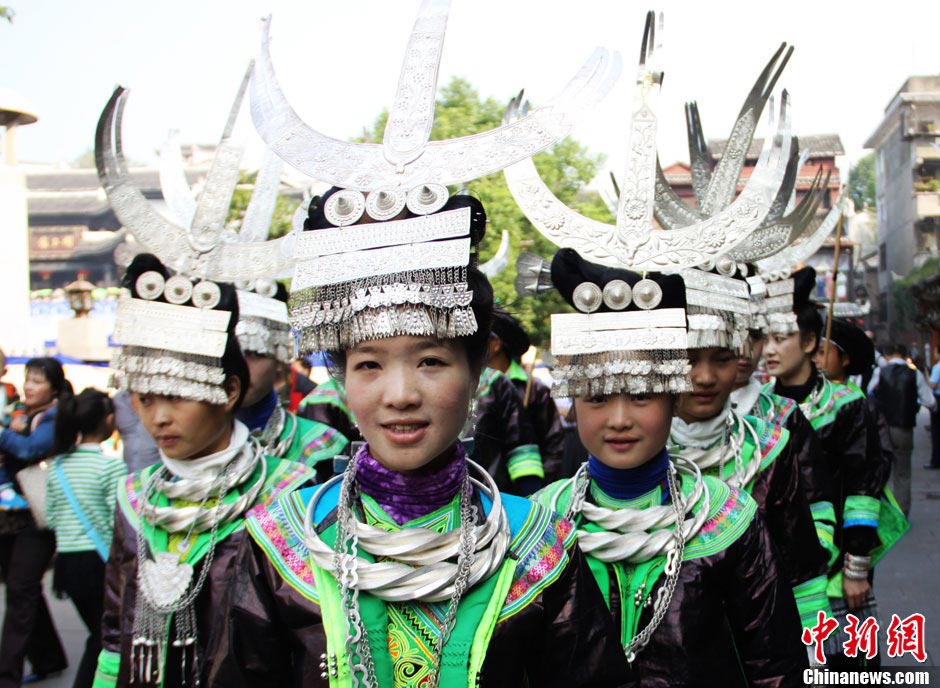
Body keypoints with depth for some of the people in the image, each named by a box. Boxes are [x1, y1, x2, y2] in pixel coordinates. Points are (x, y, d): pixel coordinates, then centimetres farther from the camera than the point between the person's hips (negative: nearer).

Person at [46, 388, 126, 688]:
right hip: (101, 562, -6)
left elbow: (51, 519, 9)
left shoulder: (57, 466, 5)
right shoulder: (112, 466, -14)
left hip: (67, 561, 6)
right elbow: (121, 522, -17)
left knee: (98, 635, 21)